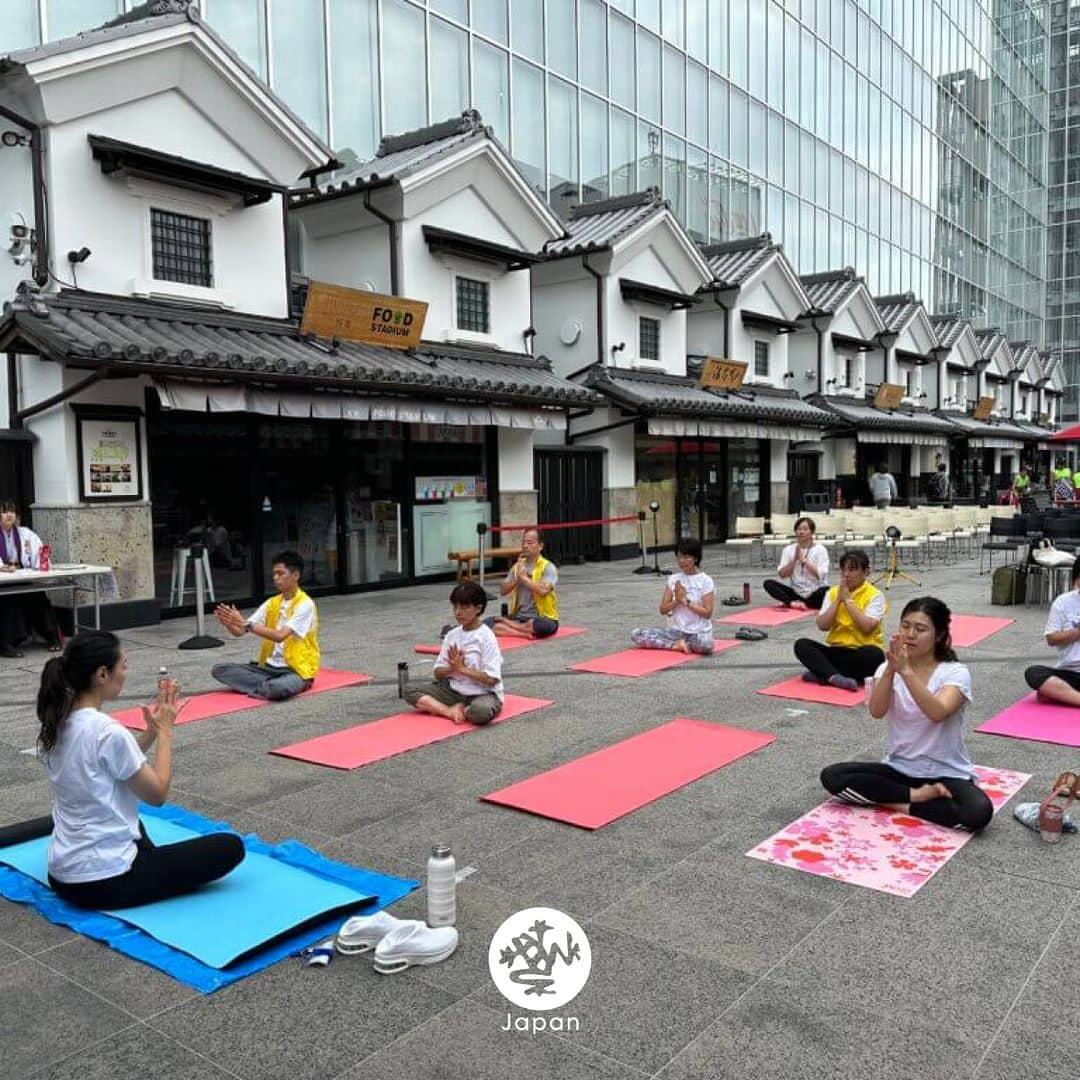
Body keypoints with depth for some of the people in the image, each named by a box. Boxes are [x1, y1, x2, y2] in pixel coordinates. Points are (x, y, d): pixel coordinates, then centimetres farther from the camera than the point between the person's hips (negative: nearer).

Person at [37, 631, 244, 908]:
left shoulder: (56, 724, 3)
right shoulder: (108, 732, -24)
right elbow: (157, 794, -12)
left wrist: (152, 730, 7)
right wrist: (165, 731, -4)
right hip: (105, 881, -8)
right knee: (230, 847, 1)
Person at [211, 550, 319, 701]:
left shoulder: (305, 604, -14)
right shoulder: (271, 603, 8)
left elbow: (280, 636, -26)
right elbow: (239, 632, 3)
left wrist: (246, 624, -30)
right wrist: (229, 624, -20)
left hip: (297, 670, -7)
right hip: (269, 666, 7)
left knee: (277, 688, -41)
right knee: (219, 670, -6)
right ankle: (269, 685, -13)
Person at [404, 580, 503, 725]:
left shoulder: (486, 637, -12)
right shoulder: (452, 634, 5)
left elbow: (491, 679, -18)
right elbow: (438, 673, 6)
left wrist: (462, 668, -16)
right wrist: (453, 668, -14)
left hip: (482, 693, -6)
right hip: (453, 690, 6)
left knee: (481, 711, -42)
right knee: (409, 689, -7)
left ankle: (456, 709, -10)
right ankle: (451, 711, -19)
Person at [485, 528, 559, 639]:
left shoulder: (548, 567, -7)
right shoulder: (517, 566, 11)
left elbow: (543, 590, -24)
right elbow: (503, 591, 5)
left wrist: (523, 576, -13)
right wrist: (517, 579, -11)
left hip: (541, 618, -4)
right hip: (519, 616, 4)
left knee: (544, 626, -40)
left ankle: (506, 623, -17)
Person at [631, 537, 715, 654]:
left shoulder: (705, 581, -5)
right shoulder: (673, 579, 5)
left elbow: (707, 613, -11)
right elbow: (663, 609, 3)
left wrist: (686, 601, -16)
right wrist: (677, 601, -15)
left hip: (699, 632, -4)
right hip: (677, 630, 4)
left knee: (706, 644, -41)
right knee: (636, 635, -14)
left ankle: (678, 643, -11)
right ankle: (678, 645, -15)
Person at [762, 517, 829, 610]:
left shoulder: (820, 550, -2)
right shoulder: (788, 549, 5)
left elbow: (820, 575, -13)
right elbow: (783, 574, -3)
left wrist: (803, 559, -14)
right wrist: (795, 559, -13)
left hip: (815, 595, -2)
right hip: (796, 593, 3)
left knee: (827, 590, -36)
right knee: (769, 583, -19)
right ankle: (793, 603, -34)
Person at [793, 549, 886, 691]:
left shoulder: (874, 595, -5)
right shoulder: (832, 593, 7)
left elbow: (867, 627, -21)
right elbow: (822, 625, -5)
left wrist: (848, 600, -15)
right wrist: (838, 600, -11)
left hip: (861, 652, -4)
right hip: (837, 650, 4)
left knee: (875, 655, -37)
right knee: (801, 644, -19)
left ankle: (822, 673, -27)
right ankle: (836, 677, -39)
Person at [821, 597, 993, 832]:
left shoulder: (956, 673, -10)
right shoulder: (888, 669, -1)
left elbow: (937, 713, -31)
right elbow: (876, 711, -21)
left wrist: (906, 672, -39)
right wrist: (890, 669, -35)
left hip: (946, 774, -3)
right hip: (899, 768, 3)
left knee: (978, 812, -33)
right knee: (831, 776, -17)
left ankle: (899, 803, -13)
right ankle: (916, 795, -10)